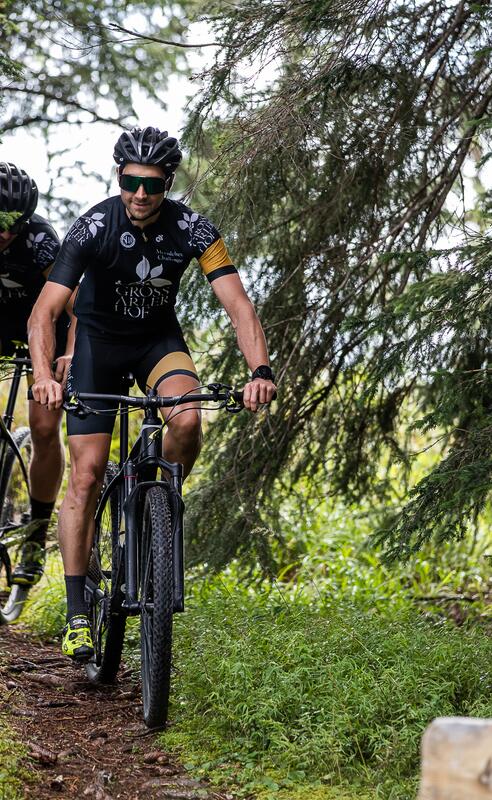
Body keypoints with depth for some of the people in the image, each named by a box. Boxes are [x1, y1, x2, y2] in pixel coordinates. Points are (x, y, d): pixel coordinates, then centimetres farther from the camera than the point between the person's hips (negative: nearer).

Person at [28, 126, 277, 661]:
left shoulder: (192, 230, -21)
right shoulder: (93, 228, -25)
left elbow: (238, 305, -26)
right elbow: (44, 311, -31)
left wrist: (260, 369, -43)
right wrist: (43, 375, -48)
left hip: (158, 339, 1)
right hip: (98, 338, -1)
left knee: (186, 418, -31)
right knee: (86, 476, -9)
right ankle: (76, 614, -3)